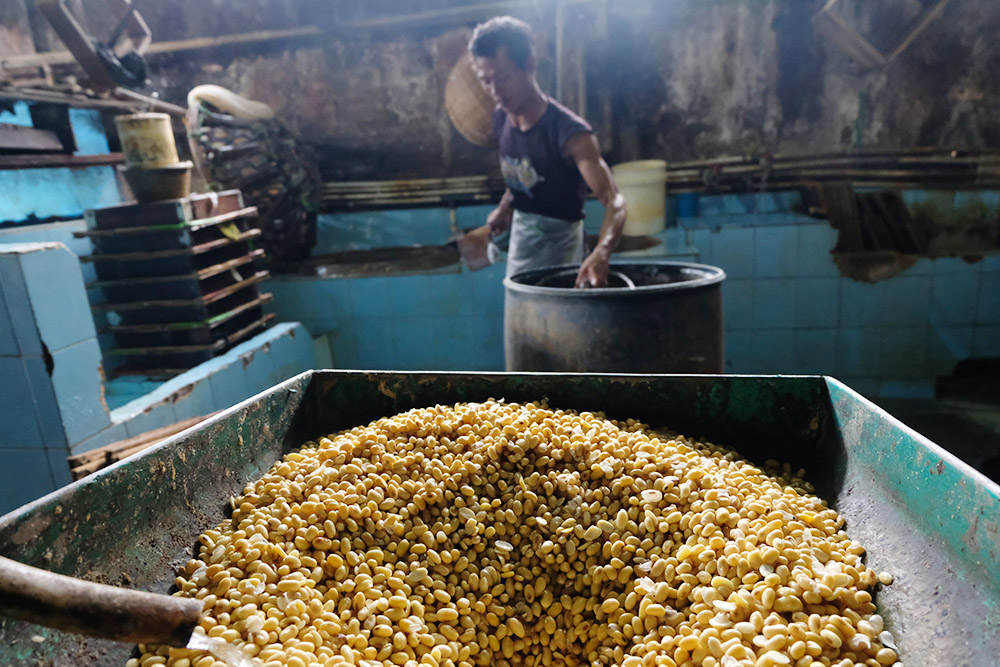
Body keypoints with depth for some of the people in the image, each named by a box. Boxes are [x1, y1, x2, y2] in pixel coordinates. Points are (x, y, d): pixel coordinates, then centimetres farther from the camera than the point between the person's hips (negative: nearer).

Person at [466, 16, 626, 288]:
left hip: (558, 243, -6)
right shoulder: (501, 118, -2)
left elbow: (614, 200, -32)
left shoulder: (569, 132, -23)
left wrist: (601, 253, -50)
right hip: (520, 241, 7)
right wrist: (505, 207, 2)